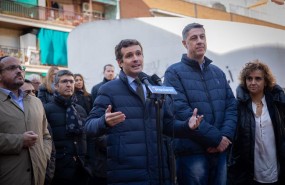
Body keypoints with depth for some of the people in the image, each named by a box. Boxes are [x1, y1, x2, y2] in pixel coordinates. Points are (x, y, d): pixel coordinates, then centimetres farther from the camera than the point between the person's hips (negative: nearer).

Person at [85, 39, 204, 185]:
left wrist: (188, 126, -3)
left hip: (159, 171, 5)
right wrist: (105, 121, -30)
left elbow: (168, 126, 17)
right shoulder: (109, 89, 1)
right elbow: (89, 125, -8)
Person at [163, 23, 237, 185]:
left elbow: (232, 106, 9)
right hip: (191, 152, -5)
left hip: (220, 150, 5)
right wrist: (216, 138, -16)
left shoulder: (218, 72, 14)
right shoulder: (174, 73, -4)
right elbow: (181, 111, -16)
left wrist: (226, 136, -10)